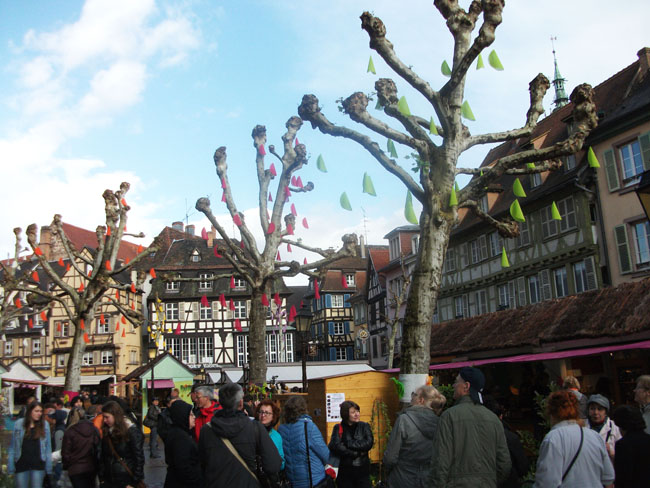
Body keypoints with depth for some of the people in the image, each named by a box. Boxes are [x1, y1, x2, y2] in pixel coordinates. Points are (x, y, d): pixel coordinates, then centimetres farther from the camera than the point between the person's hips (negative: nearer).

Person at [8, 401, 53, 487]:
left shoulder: (45, 425, 1)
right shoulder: (19, 424, 0)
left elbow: (48, 447, 3)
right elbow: (12, 447, 2)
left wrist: (49, 467, 0)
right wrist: (10, 467, -2)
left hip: (38, 464, 0)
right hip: (21, 463, 0)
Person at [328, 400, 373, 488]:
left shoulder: (364, 426, 3)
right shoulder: (338, 428, -3)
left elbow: (369, 443, -12)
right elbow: (334, 447, -18)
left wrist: (348, 444, -14)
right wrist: (357, 453, -14)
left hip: (363, 470, 1)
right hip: (345, 471, -1)